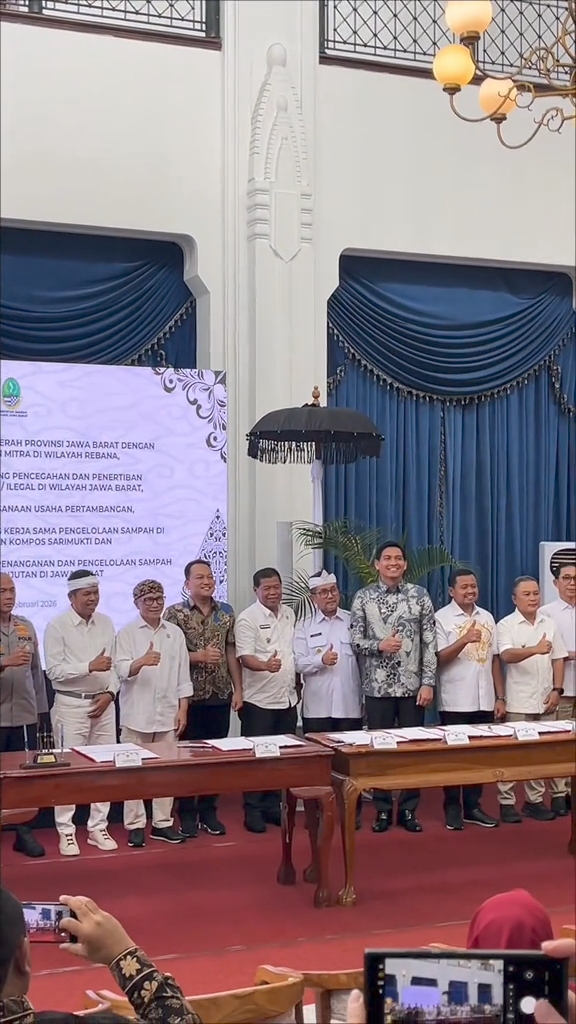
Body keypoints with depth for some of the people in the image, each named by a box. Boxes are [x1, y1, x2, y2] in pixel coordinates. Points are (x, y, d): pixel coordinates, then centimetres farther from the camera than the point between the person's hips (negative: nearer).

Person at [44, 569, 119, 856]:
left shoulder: (105, 623, 6)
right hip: (71, 705, -4)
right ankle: (66, 832, 7)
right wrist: (89, 666, -22)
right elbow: (54, 670, -14)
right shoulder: (57, 626, -8)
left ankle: (98, 827, 18)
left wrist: (110, 693, -7)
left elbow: (115, 664, 7)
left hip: (103, 703, 5)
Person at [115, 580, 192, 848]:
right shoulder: (127, 633, 0)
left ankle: (162, 823, 15)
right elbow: (122, 670, -12)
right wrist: (142, 661, -32)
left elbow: (183, 676, 9)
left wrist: (182, 709, 3)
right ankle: (135, 825, 7)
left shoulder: (175, 633, 9)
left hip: (167, 713, 3)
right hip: (136, 714, -3)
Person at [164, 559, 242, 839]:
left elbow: (231, 652, 10)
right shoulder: (175, 613, -5)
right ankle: (187, 814, 13)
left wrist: (238, 688, 6)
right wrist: (199, 656, -19)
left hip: (220, 695, 4)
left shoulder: (226, 612, 8)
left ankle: (209, 812, 20)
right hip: (190, 696, -4)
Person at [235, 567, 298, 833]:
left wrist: (297, 686, 17)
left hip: (287, 699, 6)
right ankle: (253, 810, 8)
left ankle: (272, 806, 21)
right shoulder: (248, 618, -10)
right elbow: (244, 657, -19)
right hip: (259, 701, -6)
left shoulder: (289, 614, 10)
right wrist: (265, 665, -38)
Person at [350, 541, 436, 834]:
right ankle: (383, 810, 17)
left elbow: (430, 643, 0)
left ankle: (408, 809, 17)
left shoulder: (420, 595, 2)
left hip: (412, 685, 0)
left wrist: (428, 682, -6)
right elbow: (353, 640, 1)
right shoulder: (363, 597, 1)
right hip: (377, 686, 0)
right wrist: (379, 645, -17)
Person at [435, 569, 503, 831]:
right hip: (455, 702, -5)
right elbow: (438, 659, -12)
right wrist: (464, 640, -26)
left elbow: (494, 660, 12)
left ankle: (473, 806, 18)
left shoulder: (486, 617, 10)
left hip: (484, 700, 5)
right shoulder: (441, 618, -5)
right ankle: (453, 808, 11)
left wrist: (500, 697, 8)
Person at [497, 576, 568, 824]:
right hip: (518, 702, -4)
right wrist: (535, 650, -36)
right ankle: (506, 802, 3)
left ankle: (535, 800, 18)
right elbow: (507, 656, -21)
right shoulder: (506, 625, -5)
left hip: (545, 700, 5)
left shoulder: (549, 624, 10)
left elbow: (558, 659, 11)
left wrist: (557, 690, 1)